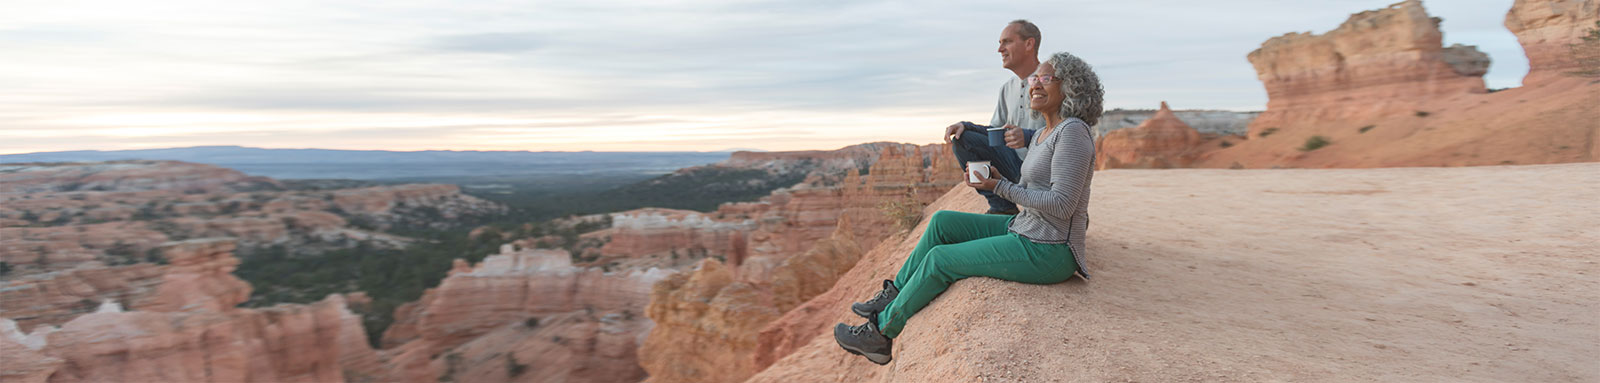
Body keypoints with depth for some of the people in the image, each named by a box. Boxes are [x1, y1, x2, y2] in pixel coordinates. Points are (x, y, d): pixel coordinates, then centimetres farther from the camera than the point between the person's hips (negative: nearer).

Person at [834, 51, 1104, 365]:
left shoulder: (1073, 132, -17)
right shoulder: (1041, 136, 12)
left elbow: (1062, 204, -24)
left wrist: (1000, 186, -17)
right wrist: (986, 182, -1)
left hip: (1047, 252, -9)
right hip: (1024, 231, 9)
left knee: (940, 259, -9)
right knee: (942, 221, 5)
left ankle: (882, 332, 5)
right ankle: (893, 296, 14)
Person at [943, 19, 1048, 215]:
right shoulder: (1008, 87, 11)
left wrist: (1028, 137, -36)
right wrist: (965, 125, -4)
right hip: (1015, 165, 7)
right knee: (962, 138, -8)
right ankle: (1001, 206, -7)